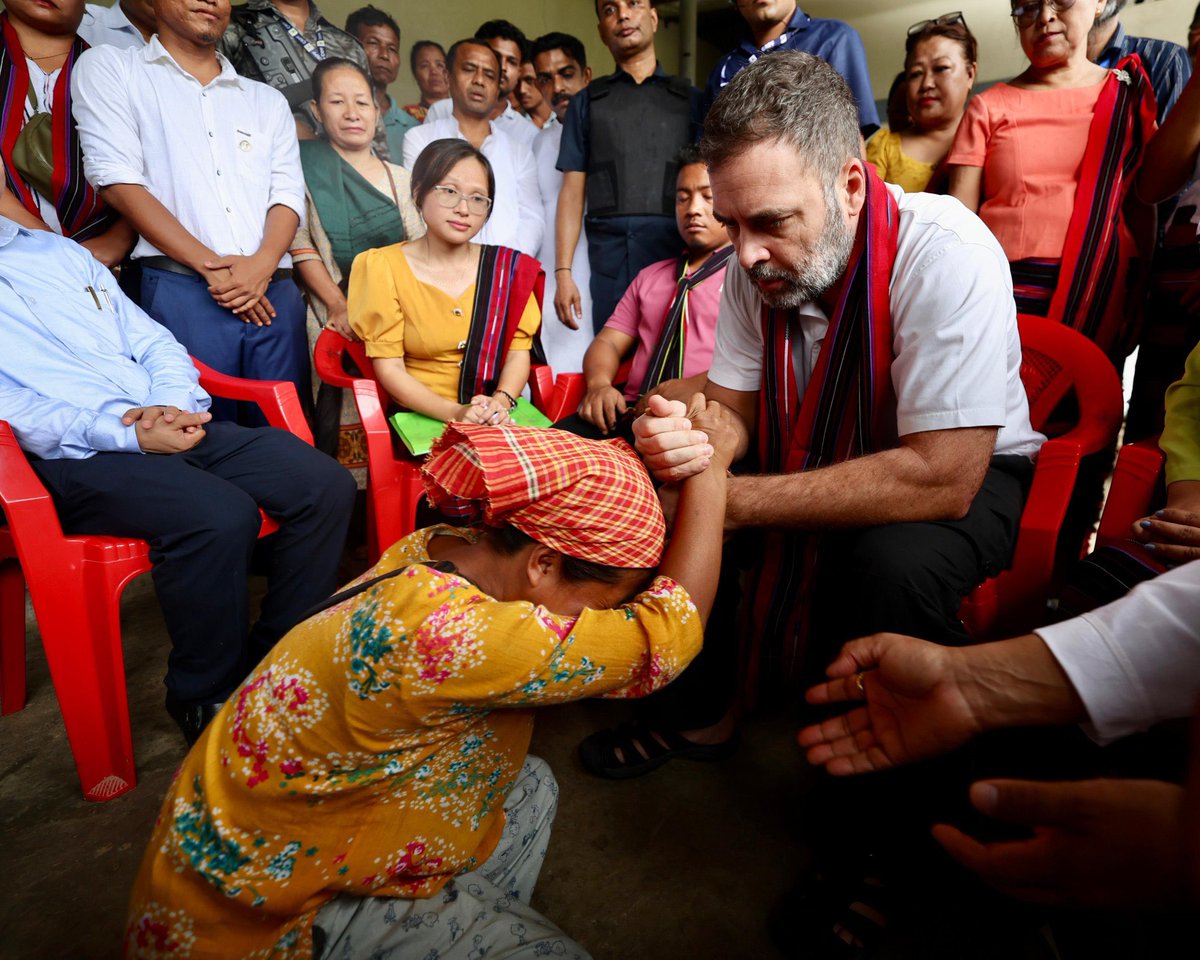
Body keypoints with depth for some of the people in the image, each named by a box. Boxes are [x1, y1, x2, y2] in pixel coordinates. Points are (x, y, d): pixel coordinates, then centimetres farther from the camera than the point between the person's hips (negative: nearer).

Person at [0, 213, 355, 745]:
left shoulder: (60, 251, 23)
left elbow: (156, 343, 19)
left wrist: (172, 405, -3)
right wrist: (130, 436, -20)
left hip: (171, 424, 6)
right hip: (76, 459, -5)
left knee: (326, 485, -14)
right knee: (219, 515, -33)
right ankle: (206, 699, -8)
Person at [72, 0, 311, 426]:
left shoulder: (268, 100, 21)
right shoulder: (108, 68, 11)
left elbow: (288, 193, 10)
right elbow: (118, 181, -1)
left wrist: (262, 264, -10)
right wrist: (210, 266, -11)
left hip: (276, 292, 3)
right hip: (181, 292, -3)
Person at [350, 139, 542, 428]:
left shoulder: (509, 268, 7)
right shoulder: (383, 266, 0)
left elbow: (519, 349, 4)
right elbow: (389, 368, -5)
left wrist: (501, 401, -17)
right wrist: (455, 413, -18)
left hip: (496, 424, 3)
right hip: (419, 421, -2)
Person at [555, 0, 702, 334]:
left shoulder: (690, 98, 16)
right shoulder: (588, 102, 16)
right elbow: (573, 192, 10)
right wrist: (563, 271, -1)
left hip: (680, 251, 0)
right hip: (609, 254, 0)